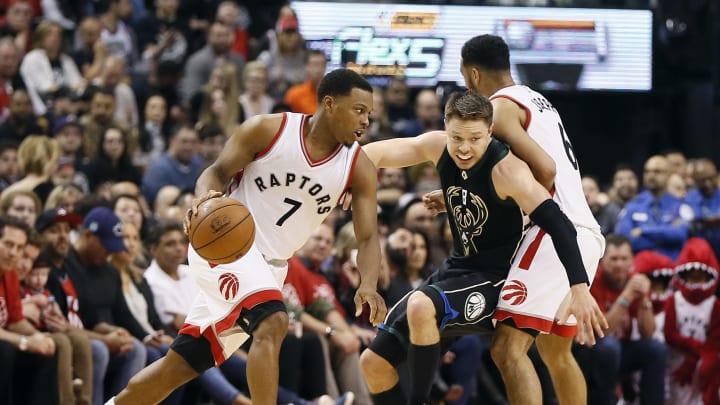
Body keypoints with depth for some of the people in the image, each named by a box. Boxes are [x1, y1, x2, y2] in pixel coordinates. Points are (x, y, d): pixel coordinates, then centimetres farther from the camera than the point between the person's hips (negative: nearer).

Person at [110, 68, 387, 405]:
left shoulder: (359, 167, -5)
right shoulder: (268, 130, -12)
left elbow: (367, 237, -9)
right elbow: (218, 171, -4)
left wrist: (368, 286, -29)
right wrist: (204, 197, -29)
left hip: (271, 265, 5)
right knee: (273, 323, -31)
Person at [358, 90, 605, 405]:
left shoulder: (506, 170, -24)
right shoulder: (438, 147, -6)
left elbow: (559, 225, -30)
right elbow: (374, 154, -1)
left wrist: (580, 289, -40)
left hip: (494, 280, -7)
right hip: (456, 270, 7)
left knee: (421, 306, -36)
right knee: (374, 362, 5)